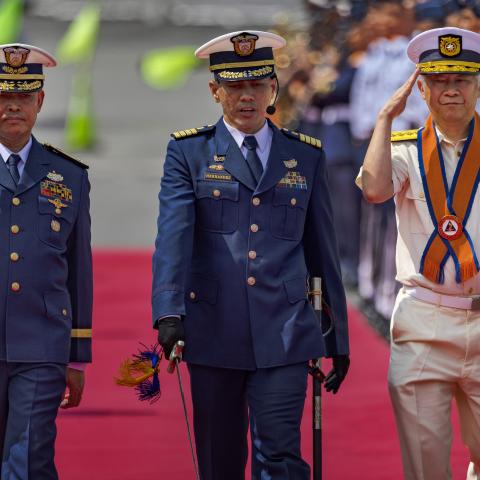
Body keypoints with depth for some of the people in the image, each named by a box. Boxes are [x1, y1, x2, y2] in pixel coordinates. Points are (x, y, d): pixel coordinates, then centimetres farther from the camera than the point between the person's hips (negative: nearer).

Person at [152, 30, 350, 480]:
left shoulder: (306, 156, 11)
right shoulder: (188, 152, 4)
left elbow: (323, 251, 14)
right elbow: (173, 236, -10)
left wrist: (338, 337, 13)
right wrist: (169, 314, -24)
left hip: (284, 336, 0)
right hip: (214, 335, 0)